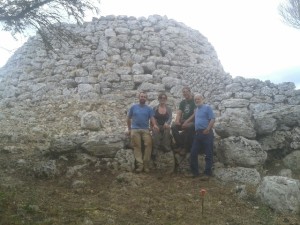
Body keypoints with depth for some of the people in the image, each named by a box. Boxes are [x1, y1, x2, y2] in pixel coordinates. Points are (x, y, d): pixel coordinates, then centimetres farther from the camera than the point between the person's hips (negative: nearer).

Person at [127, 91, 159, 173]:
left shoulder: (149, 109, 12)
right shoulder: (133, 107, 11)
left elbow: (152, 118, 0)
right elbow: (128, 118, 15)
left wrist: (154, 125, -21)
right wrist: (129, 129, 12)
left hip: (145, 129, 0)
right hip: (135, 129, 0)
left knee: (148, 144, -17)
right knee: (137, 147, -8)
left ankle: (146, 164, -12)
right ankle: (140, 164, -9)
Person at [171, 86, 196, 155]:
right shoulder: (182, 102, 15)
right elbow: (179, 113, 6)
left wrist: (188, 122, -22)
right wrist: (177, 120, -16)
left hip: (192, 121, -5)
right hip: (184, 121, 6)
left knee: (189, 127, -38)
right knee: (173, 126, -22)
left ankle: (186, 148, -24)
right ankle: (180, 146, -17)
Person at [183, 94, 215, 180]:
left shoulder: (207, 107, -3)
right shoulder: (196, 109, 19)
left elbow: (212, 119, -11)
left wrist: (208, 129, -24)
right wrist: (186, 122, 25)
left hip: (207, 133, -8)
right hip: (197, 133, 8)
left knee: (208, 154, -3)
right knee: (193, 153, 5)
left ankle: (207, 173, 2)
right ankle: (195, 172, 14)